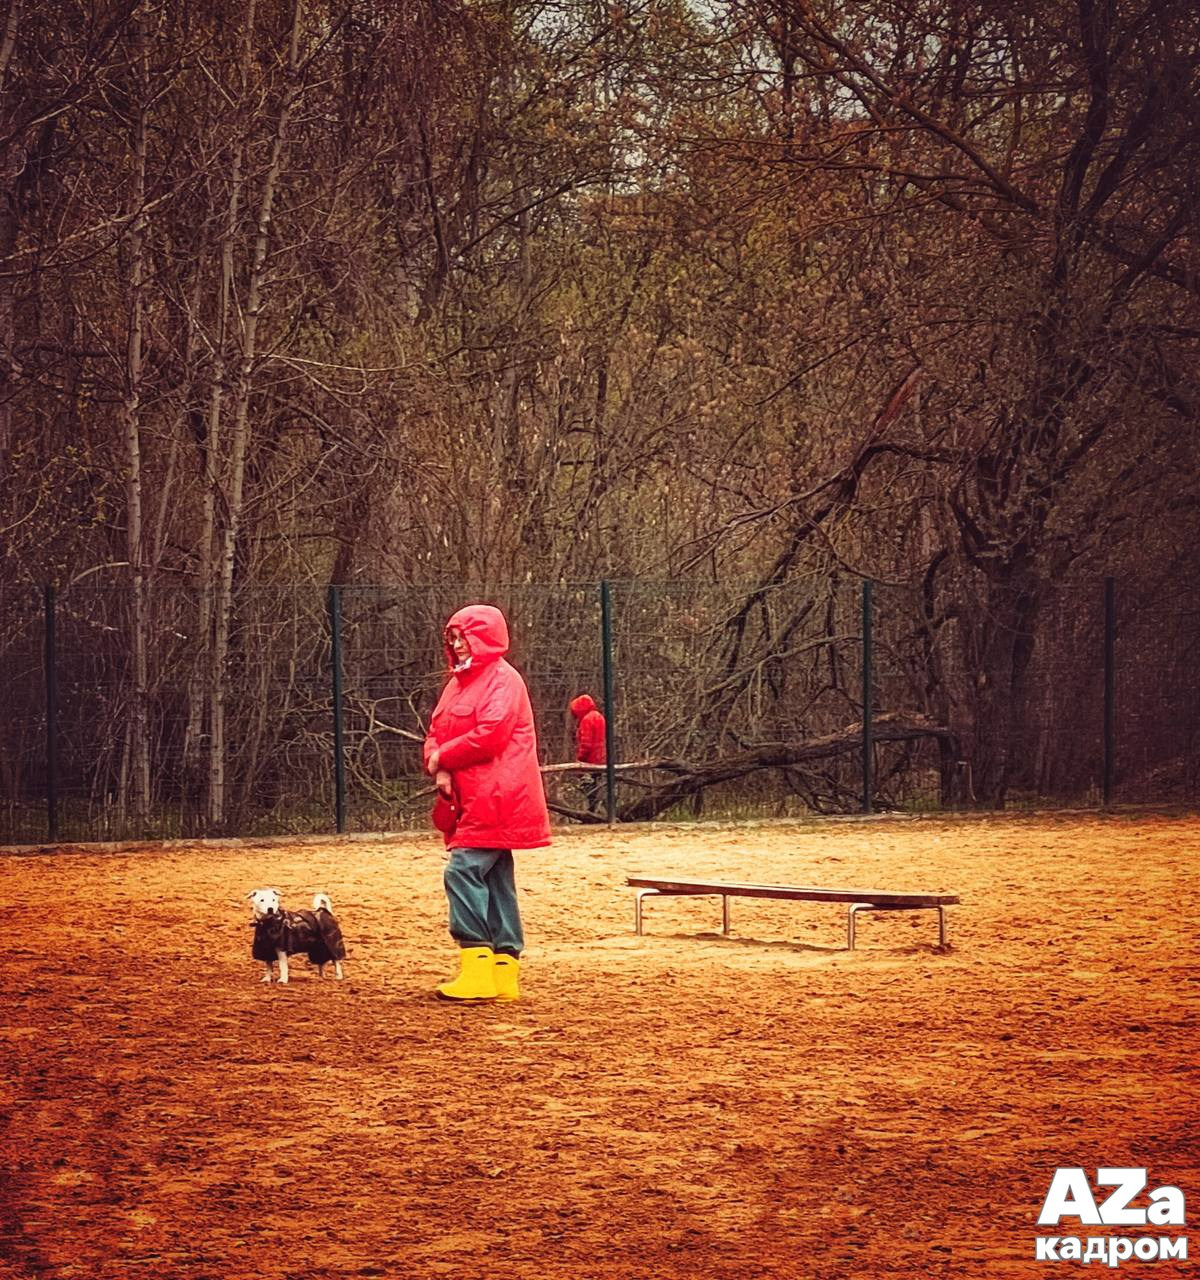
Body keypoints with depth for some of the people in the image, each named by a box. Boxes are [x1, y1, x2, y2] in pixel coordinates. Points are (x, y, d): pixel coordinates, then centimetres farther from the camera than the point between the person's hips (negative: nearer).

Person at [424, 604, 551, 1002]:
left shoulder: (503, 680, -10)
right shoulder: (459, 681, 20)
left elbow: (489, 734, -21)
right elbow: (437, 731, 16)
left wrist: (443, 757, -9)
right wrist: (439, 769, -5)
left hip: (495, 800, -10)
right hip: (474, 801, 10)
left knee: (463, 871, -18)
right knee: (495, 881, 9)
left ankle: (477, 967, -20)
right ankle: (504, 974, 11)